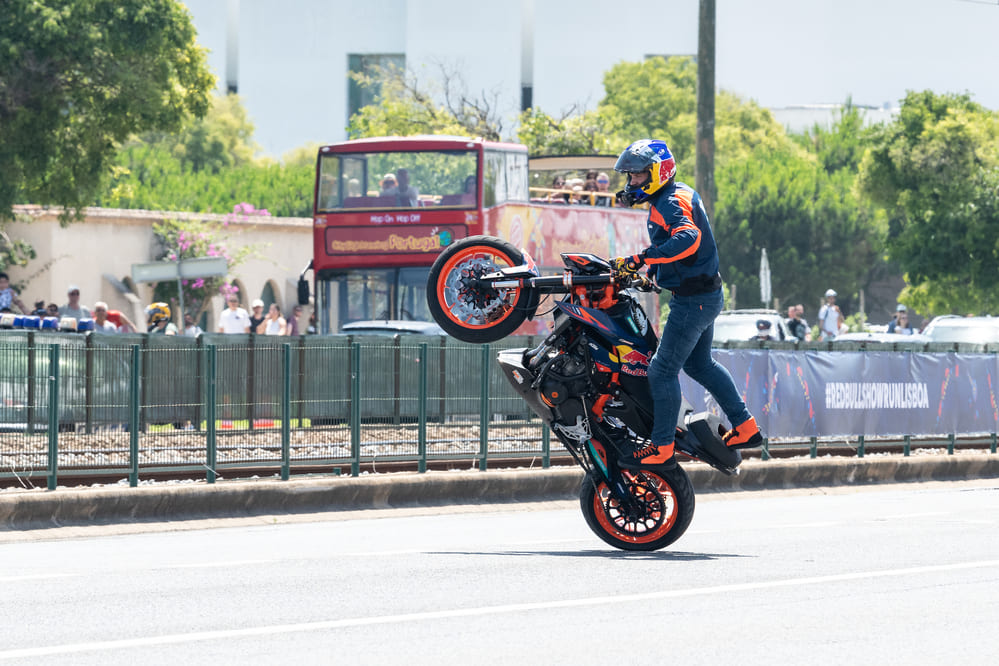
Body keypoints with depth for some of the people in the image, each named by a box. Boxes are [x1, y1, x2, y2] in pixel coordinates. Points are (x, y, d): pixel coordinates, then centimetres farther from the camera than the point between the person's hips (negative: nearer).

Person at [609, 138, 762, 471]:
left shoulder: (671, 203, -19)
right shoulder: (679, 194, 13)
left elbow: (687, 238, -38)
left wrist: (641, 259, -41)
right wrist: (652, 271, 27)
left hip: (693, 299, -11)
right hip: (705, 294, 11)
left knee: (663, 369, -9)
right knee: (699, 363, 24)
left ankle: (662, 449, -8)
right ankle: (745, 427, 28)